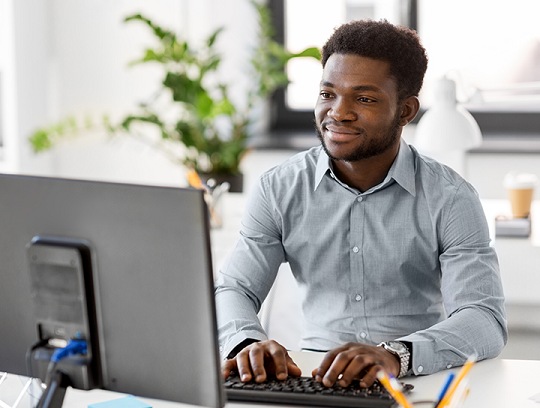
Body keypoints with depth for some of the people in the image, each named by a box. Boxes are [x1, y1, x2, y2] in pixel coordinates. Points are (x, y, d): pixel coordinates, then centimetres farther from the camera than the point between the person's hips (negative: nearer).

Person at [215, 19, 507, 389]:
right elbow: (233, 289, 1)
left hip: (418, 383, -2)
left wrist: (396, 354, -34)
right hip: (315, 379, 2)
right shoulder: (280, 190, 5)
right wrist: (248, 342, -25)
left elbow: (486, 322, -13)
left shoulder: (450, 199, -3)